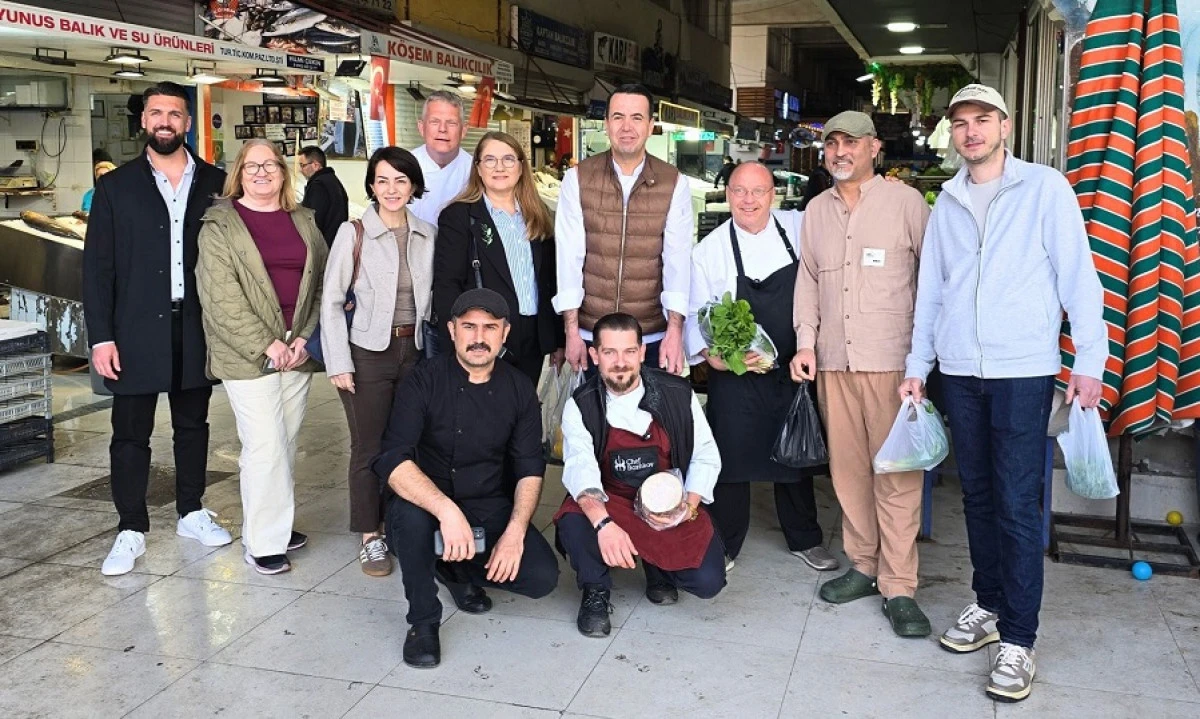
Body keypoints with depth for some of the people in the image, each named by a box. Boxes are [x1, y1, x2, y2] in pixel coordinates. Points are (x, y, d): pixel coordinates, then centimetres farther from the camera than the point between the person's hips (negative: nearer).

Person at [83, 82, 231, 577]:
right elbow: (98, 266, 0)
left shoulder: (215, 183, 5)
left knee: (193, 425, 13)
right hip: (136, 332, -1)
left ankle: (192, 513, 28)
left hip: (197, 328, 1)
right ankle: (131, 530, 15)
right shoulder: (116, 187, 3)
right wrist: (101, 337, -8)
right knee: (130, 434, 4)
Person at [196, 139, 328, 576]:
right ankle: (264, 542, 4)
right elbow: (221, 297, -10)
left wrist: (304, 339, -4)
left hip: (297, 353, 5)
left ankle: (276, 525, 24)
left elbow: (320, 285, 9)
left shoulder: (304, 222, 12)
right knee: (265, 446, -7)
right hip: (247, 354, -5)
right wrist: (266, 344, -15)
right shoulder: (219, 225, -1)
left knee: (286, 443, 10)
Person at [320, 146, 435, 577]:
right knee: (369, 448, 3)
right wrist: (338, 363, -10)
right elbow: (331, 302, -5)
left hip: (416, 351, 3)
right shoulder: (353, 233, -5)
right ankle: (371, 538, 15)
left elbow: (434, 296, 10)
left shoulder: (428, 235, 5)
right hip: (369, 354, -3)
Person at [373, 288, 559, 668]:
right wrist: (446, 510, -38)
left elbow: (530, 470, -1)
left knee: (542, 577, -18)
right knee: (407, 512, -36)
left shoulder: (519, 390, -1)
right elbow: (392, 460, -23)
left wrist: (515, 531, -18)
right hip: (429, 505, -2)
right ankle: (423, 622, -11)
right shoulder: (425, 380, -12)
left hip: (491, 509, 3)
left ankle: (457, 569, 13)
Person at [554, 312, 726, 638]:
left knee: (708, 581, -19)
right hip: (608, 505, -1)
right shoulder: (581, 405, -11)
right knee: (573, 524, -34)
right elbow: (580, 468, -26)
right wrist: (604, 524, -44)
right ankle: (595, 593, 0)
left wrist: (688, 507, -19)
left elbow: (705, 456, -2)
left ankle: (658, 568, 19)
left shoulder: (679, 395, -8)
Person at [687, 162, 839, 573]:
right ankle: (723, 548, 20)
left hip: (793, 371, 3)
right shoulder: (710, 249, -6)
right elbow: (695, 314, -6)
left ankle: (804, 539, 37)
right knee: (731, 459, 1)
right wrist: (710, 353, -23)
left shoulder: (800, 229, -1)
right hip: (734, 376, -3)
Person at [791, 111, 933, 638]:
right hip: (833, 360, 5)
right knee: (848, 467, 8)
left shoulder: (905, 202, 1)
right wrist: (806, 342, 10)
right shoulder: (816, 211, 16)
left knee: (897, 471, -4)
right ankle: (863, 565, 21)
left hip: (892, 359, -4)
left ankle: (898, 587, 2)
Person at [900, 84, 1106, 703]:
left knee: (1017, 503, -4)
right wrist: (917, 366, 12)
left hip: (1023, 371, -4)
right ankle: (988, 605, 26)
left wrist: (1088, 361, -8)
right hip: (959, 371, 4)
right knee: (977, 494, 12)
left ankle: (1018, 639, 4)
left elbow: (1077, 274, -3)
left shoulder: (1045, 187, 0)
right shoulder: (947, 200, 12)